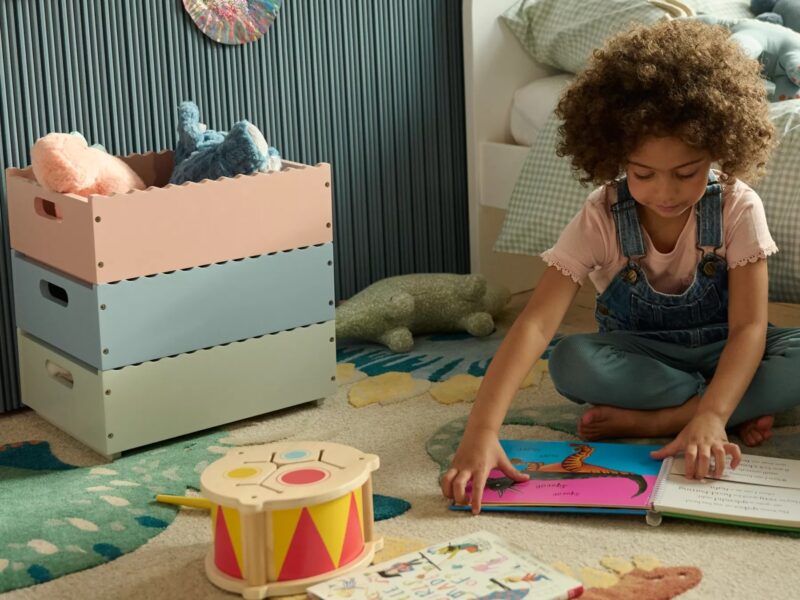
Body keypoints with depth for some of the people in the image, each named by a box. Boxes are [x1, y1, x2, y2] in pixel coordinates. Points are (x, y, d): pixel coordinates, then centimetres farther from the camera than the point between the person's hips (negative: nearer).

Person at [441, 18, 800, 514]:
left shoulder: (737, 208, -21)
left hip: (720, 351, 0)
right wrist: (482, 431, -47)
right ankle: (741, 410, -22)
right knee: (571, 363, -34)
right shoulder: (601, 219, -22)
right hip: (638, 353, 0)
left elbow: (748, 327, -25)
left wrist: (710, 416, -45)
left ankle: (650, 420, -27)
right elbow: (536, 323, -33)